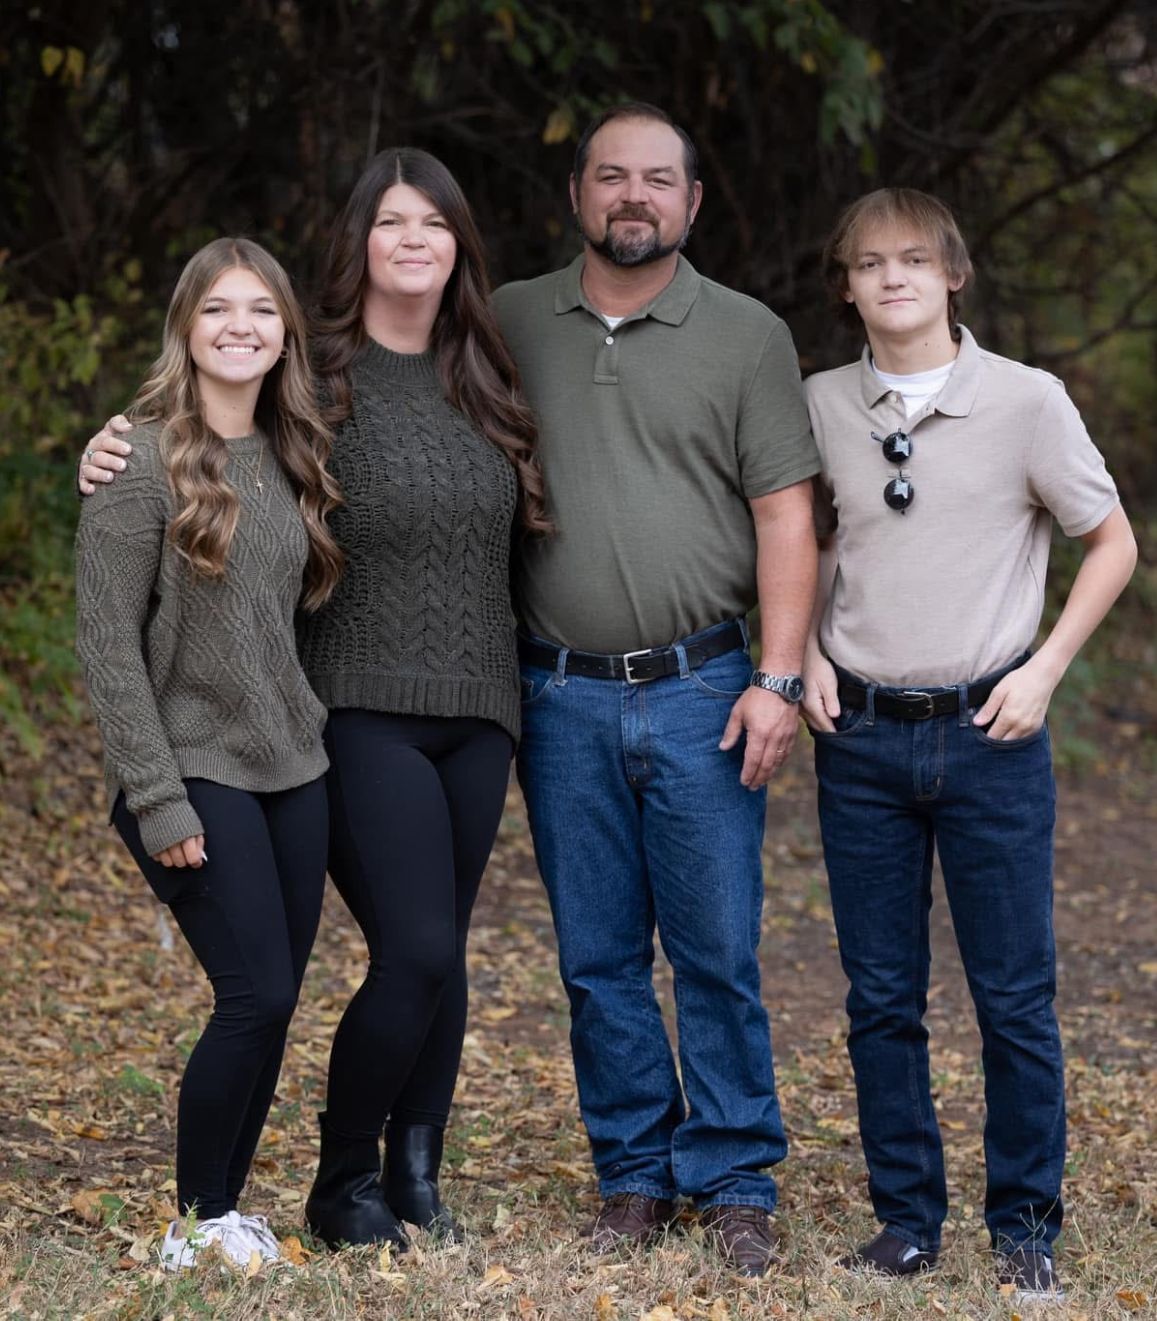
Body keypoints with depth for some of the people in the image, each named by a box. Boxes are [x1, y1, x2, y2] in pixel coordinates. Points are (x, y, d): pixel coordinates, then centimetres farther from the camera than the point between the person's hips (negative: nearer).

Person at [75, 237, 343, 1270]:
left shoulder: (291, 457, 10)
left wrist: (317, 730, 9)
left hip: (292, 770, 6)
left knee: (272, 1003, 6)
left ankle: (224, 1206, 20)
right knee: (256, 996, -10)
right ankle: (196, 1227, 6)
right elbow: (108, 644, -12)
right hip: (198, 775, -6)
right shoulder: (142, 460, -10)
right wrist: (157, 799, -16)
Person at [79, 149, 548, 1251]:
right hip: (365, 710, -5)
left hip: (477, 712, 5)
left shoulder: (484, 383, 9)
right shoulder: (313, 379, -6)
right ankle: (342, 1184, 7)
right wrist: (111, 460, -19)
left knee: (441, 954, 9)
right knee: (416, 951, -12)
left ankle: (415, 1176, 23)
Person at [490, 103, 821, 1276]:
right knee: (597, 956, 8)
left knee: (718, 952, 1)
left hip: (698, 692, -2)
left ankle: (734, 1181, 13)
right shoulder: (510, 324, 8)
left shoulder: (748, 337, 2)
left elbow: (784, 517, -1)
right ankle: (635, 1172, 20)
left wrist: (778, 679, -9)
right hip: (562, 697, 2)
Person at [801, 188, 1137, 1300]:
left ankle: (1024, 1226, 16)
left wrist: (1045, 668, -5)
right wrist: (807, 652, 4)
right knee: (880, 997, 8)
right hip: (860, 739, 3)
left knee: (1015, 996, 3)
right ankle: (906, 1218, 20)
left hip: (988, 736, -2)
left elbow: (1112, 543, 3)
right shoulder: (819, 407, 3)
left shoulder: (1026, 401, -6)